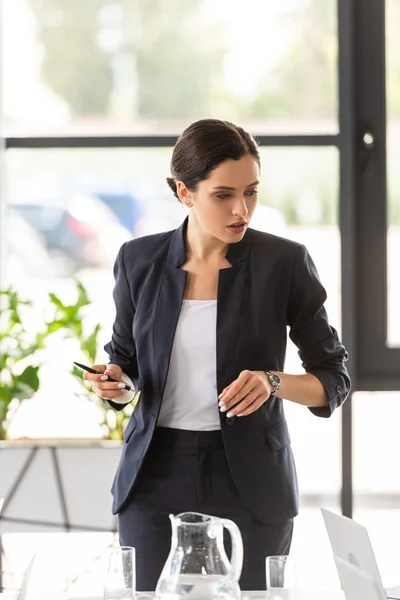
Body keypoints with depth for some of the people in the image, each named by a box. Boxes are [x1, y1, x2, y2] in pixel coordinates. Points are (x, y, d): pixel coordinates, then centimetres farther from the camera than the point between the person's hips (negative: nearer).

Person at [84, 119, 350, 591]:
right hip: (156, 476, 2)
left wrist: (274, 382, -20)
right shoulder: (140, 261, 0)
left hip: (250, 481, -1)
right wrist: (113, 383, -9)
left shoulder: (284, 263, -7)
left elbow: (333, 378, -1)